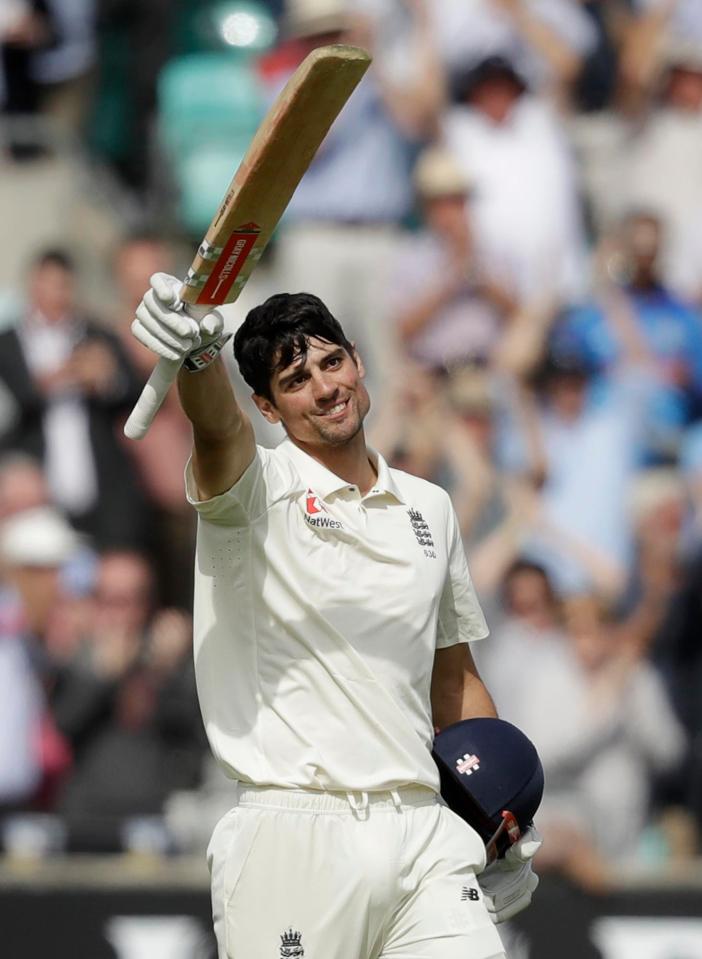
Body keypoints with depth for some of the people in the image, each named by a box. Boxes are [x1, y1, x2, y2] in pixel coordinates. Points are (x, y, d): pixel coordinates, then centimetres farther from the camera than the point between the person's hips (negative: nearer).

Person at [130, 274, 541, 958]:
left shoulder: (429, 508, 16)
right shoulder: (257, 488, 0)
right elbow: (218, 424, -24)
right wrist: (197, 356, -47)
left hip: (424, 840, 4)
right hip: (292, 844, -4)